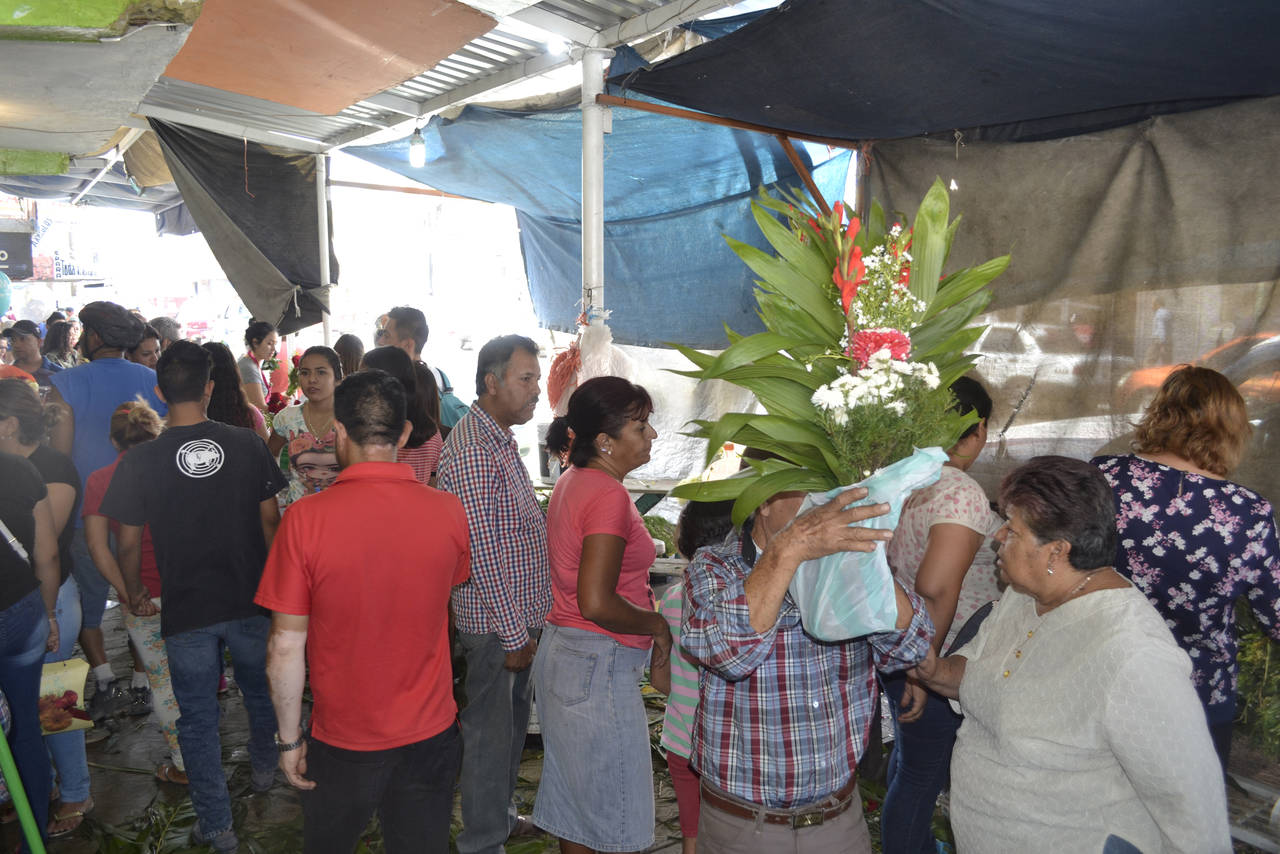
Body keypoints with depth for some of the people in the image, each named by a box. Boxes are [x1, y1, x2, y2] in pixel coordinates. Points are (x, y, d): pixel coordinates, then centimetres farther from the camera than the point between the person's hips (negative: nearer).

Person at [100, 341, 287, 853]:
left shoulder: (141, 460, -11)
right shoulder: (247, 445, -9)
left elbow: (128, 544, -5)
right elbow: (270, 521, -1)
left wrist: (134, 593, 14)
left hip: (186, 611, -1)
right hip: (250, 600, 2)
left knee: (198, 719, 13)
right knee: (260, 692, 25)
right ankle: (262, 770, 48)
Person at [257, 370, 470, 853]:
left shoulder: (306, 518, -19)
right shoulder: (448, 512, -12)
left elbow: (285, 646, -14)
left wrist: (290, 739, -1)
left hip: (342, 741, -1)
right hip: (430, 734, 2)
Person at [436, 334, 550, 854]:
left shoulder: (501, 439, 10)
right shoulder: (472, 453, -23)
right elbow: (482, 556, -24)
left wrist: (527, 624, 17)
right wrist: (514, 633, -19)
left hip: (520, 615, 10)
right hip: (495, 623, -10)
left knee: (513, 719, 22)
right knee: (490, 731, 6)